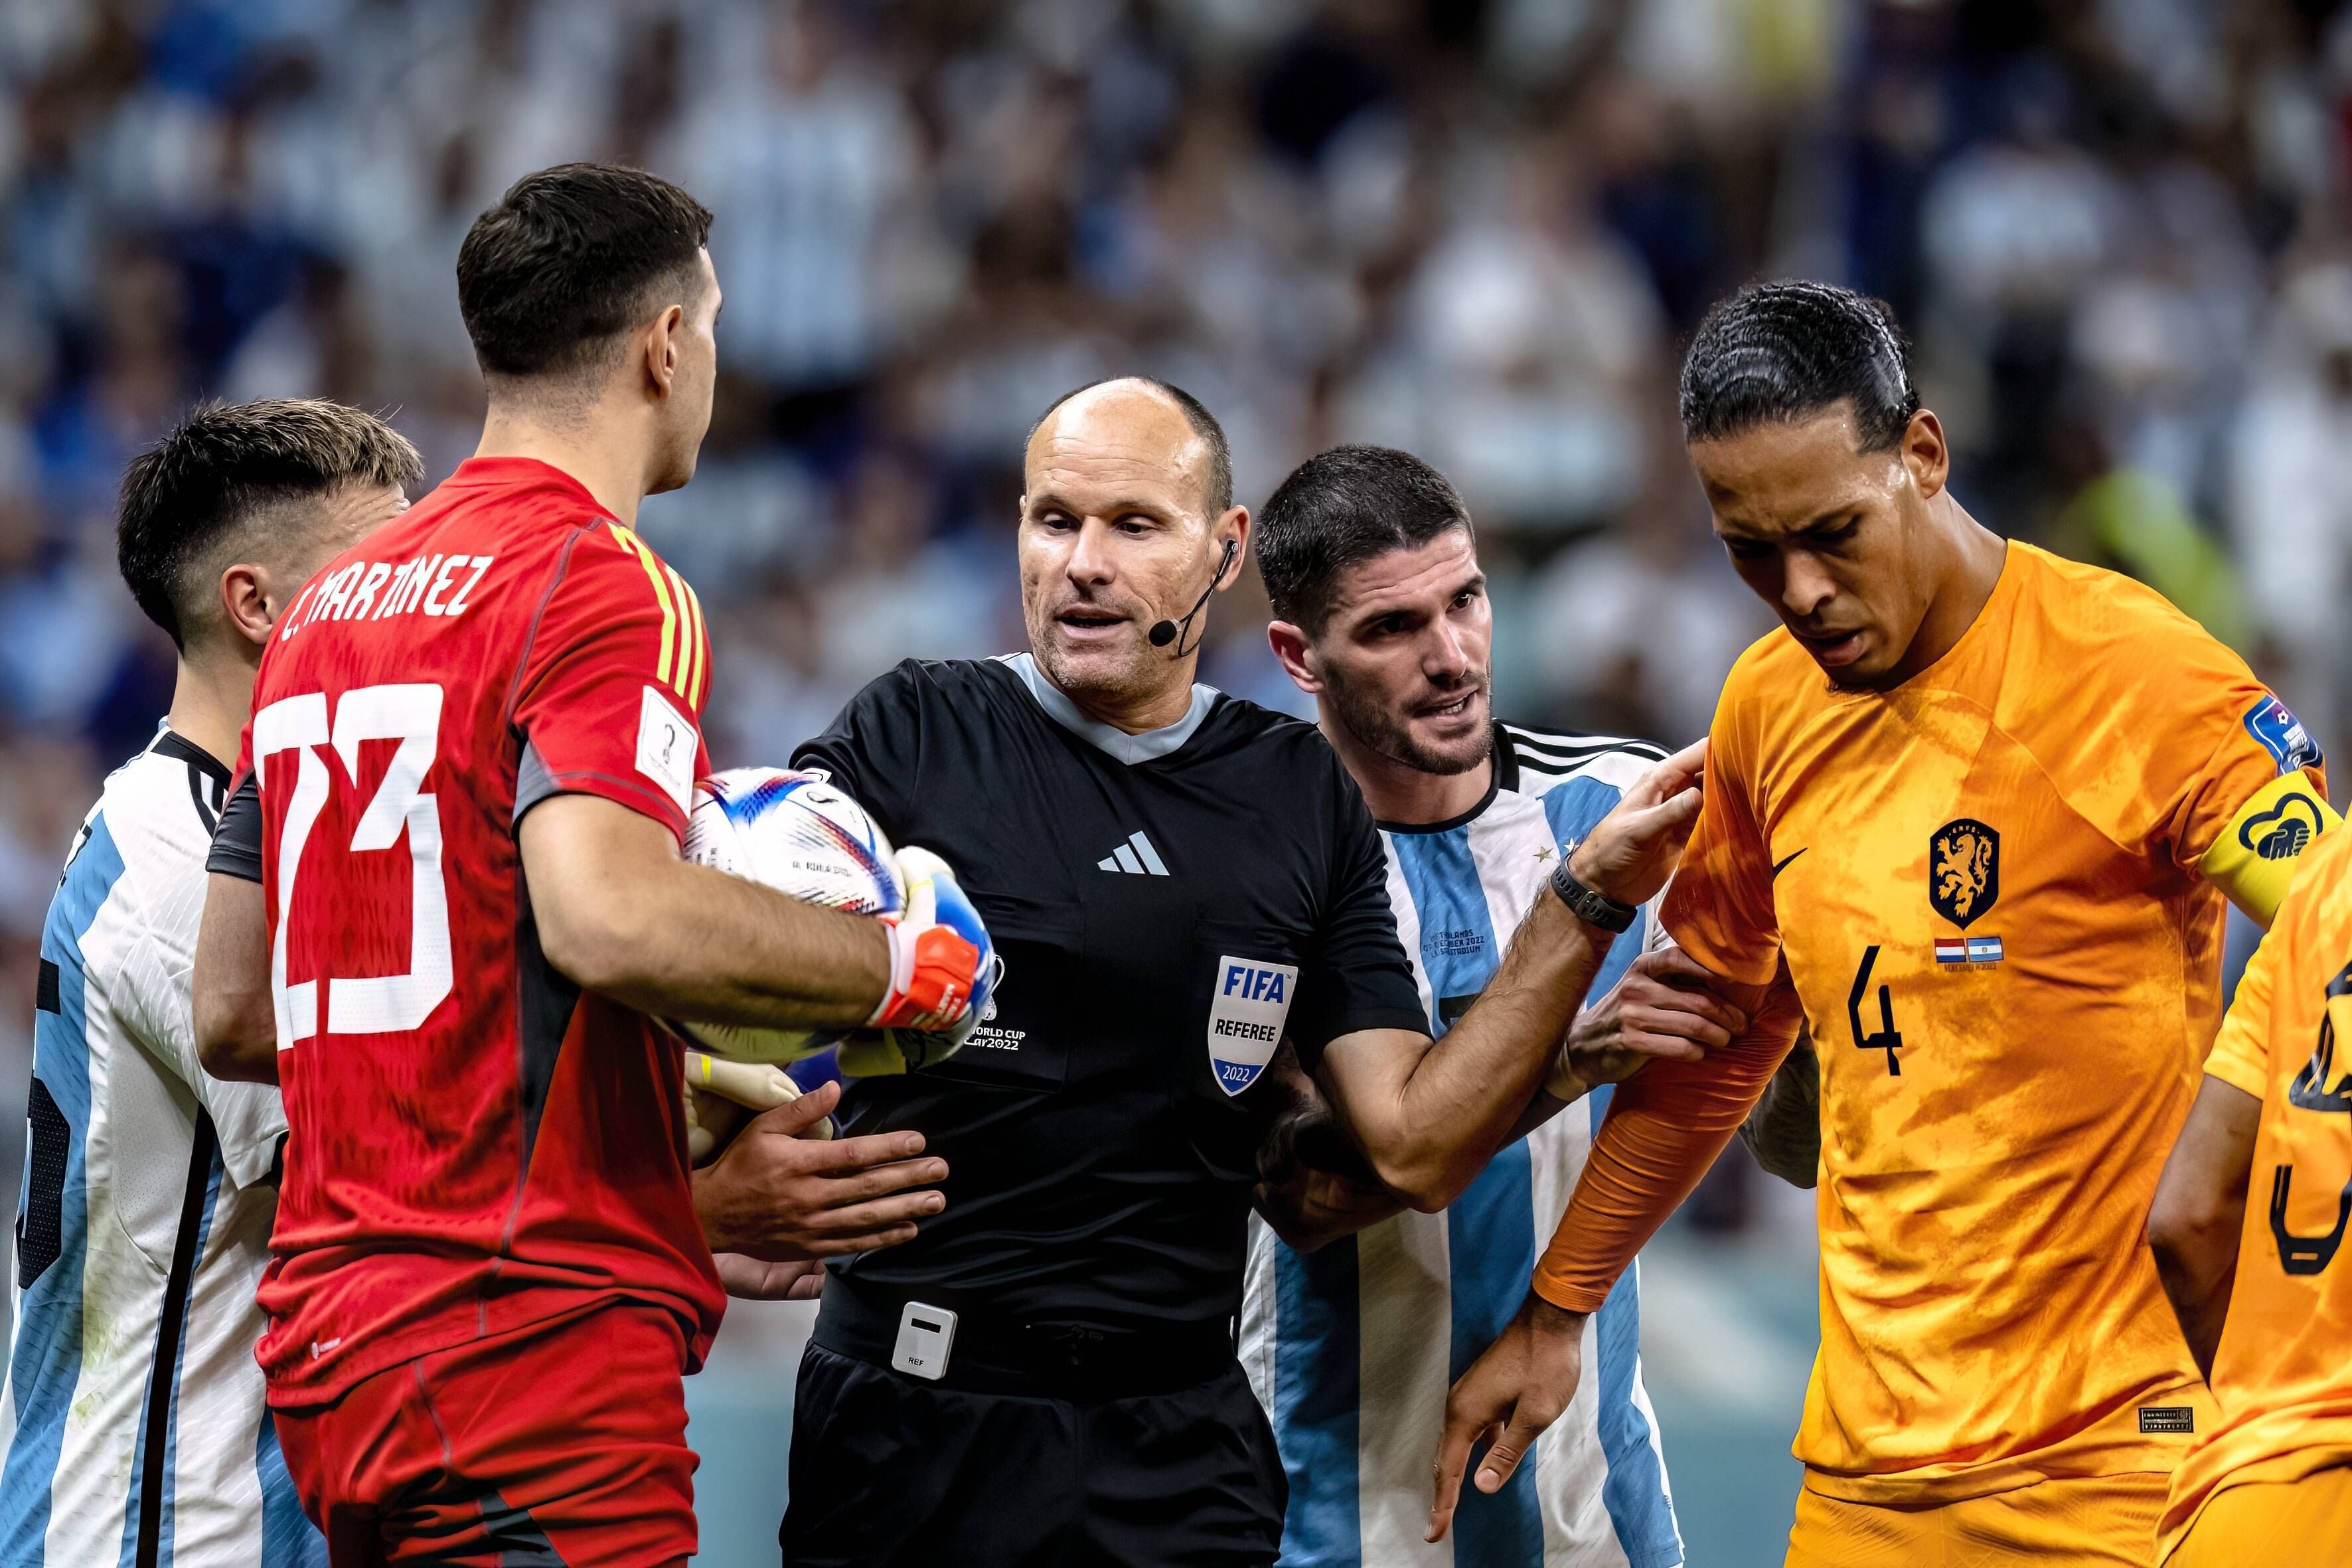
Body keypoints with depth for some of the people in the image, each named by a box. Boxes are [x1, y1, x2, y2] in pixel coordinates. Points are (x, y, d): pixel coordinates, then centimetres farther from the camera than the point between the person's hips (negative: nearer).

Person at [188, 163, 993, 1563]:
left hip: (331, 1340, 9)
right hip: (532, 1330, -9)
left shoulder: (330, 605, 18)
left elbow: (231, 1011, 21)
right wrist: (903, 967, -11)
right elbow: (602, 912, -26)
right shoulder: (608, 587, -9)